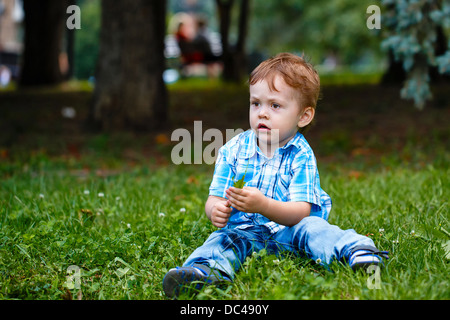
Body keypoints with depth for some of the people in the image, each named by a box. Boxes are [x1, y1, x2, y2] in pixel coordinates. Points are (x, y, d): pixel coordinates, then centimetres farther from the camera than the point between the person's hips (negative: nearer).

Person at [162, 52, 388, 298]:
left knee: (312, 227, -30)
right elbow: (214, 197, 2)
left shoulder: (301, 156, -8)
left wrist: (263, 206, -38)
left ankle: (357, 250, -41)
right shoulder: (233, 150, 3)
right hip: (244, 229, 2)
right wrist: (216, 209, -26)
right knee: (224, 239, -27)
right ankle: (205, 270, -53)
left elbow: (301, 211, -18)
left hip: (287, 228, -2)